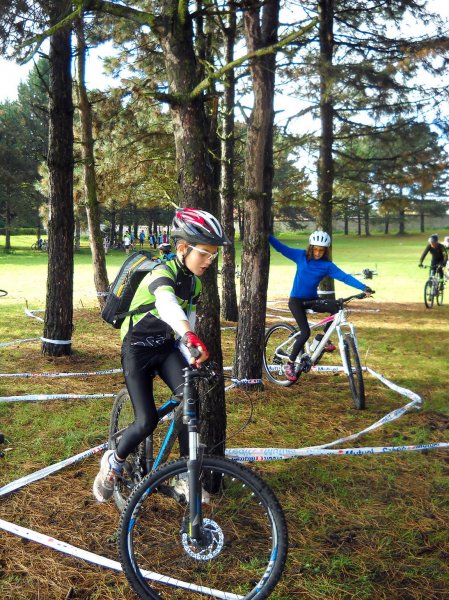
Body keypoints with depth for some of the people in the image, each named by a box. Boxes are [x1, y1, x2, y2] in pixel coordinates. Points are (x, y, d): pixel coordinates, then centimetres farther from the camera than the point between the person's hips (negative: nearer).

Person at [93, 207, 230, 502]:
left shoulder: (195, 283, 1)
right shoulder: (163, 273, -24)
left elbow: (187, 321, 3)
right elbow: (167, 304, -47)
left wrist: (193, 360, -11)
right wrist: (191, 336, -66)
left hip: (166, 348, 6)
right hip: (138, 349, -6)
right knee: (147, 421, -13)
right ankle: (113, 461, 18)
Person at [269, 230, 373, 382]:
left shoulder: (327, 265, -6)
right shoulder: (301, 256, -6)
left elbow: (345, 277, -17)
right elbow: (281, 248, -7)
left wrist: (364, 287, -29)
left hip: (312, 300, 3)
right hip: (296, 300, -3)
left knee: (337, 307, -24)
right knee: (306, 332, -17)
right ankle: (290, 364, 0)